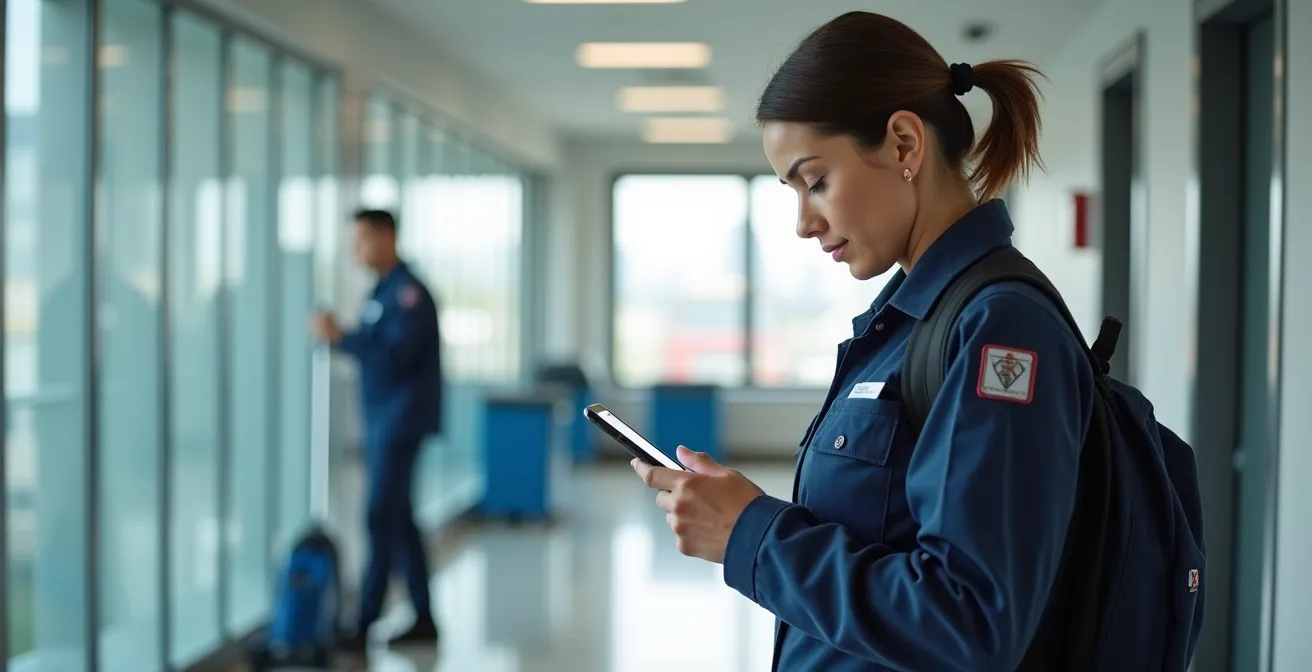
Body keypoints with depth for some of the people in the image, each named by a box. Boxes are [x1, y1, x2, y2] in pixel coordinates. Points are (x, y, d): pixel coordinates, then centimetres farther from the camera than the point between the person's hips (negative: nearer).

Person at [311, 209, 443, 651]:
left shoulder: (409, 291, -14)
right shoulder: (382, 289, 15)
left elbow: (396, 355, -23)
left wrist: (340, 337, -22)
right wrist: (339, 337, 2)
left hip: (401, 421, -10)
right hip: (382, 421, 10)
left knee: (382, 520, -8)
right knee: (399, 519, 11)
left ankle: (365, 623, -5)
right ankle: (424, 617, 17)